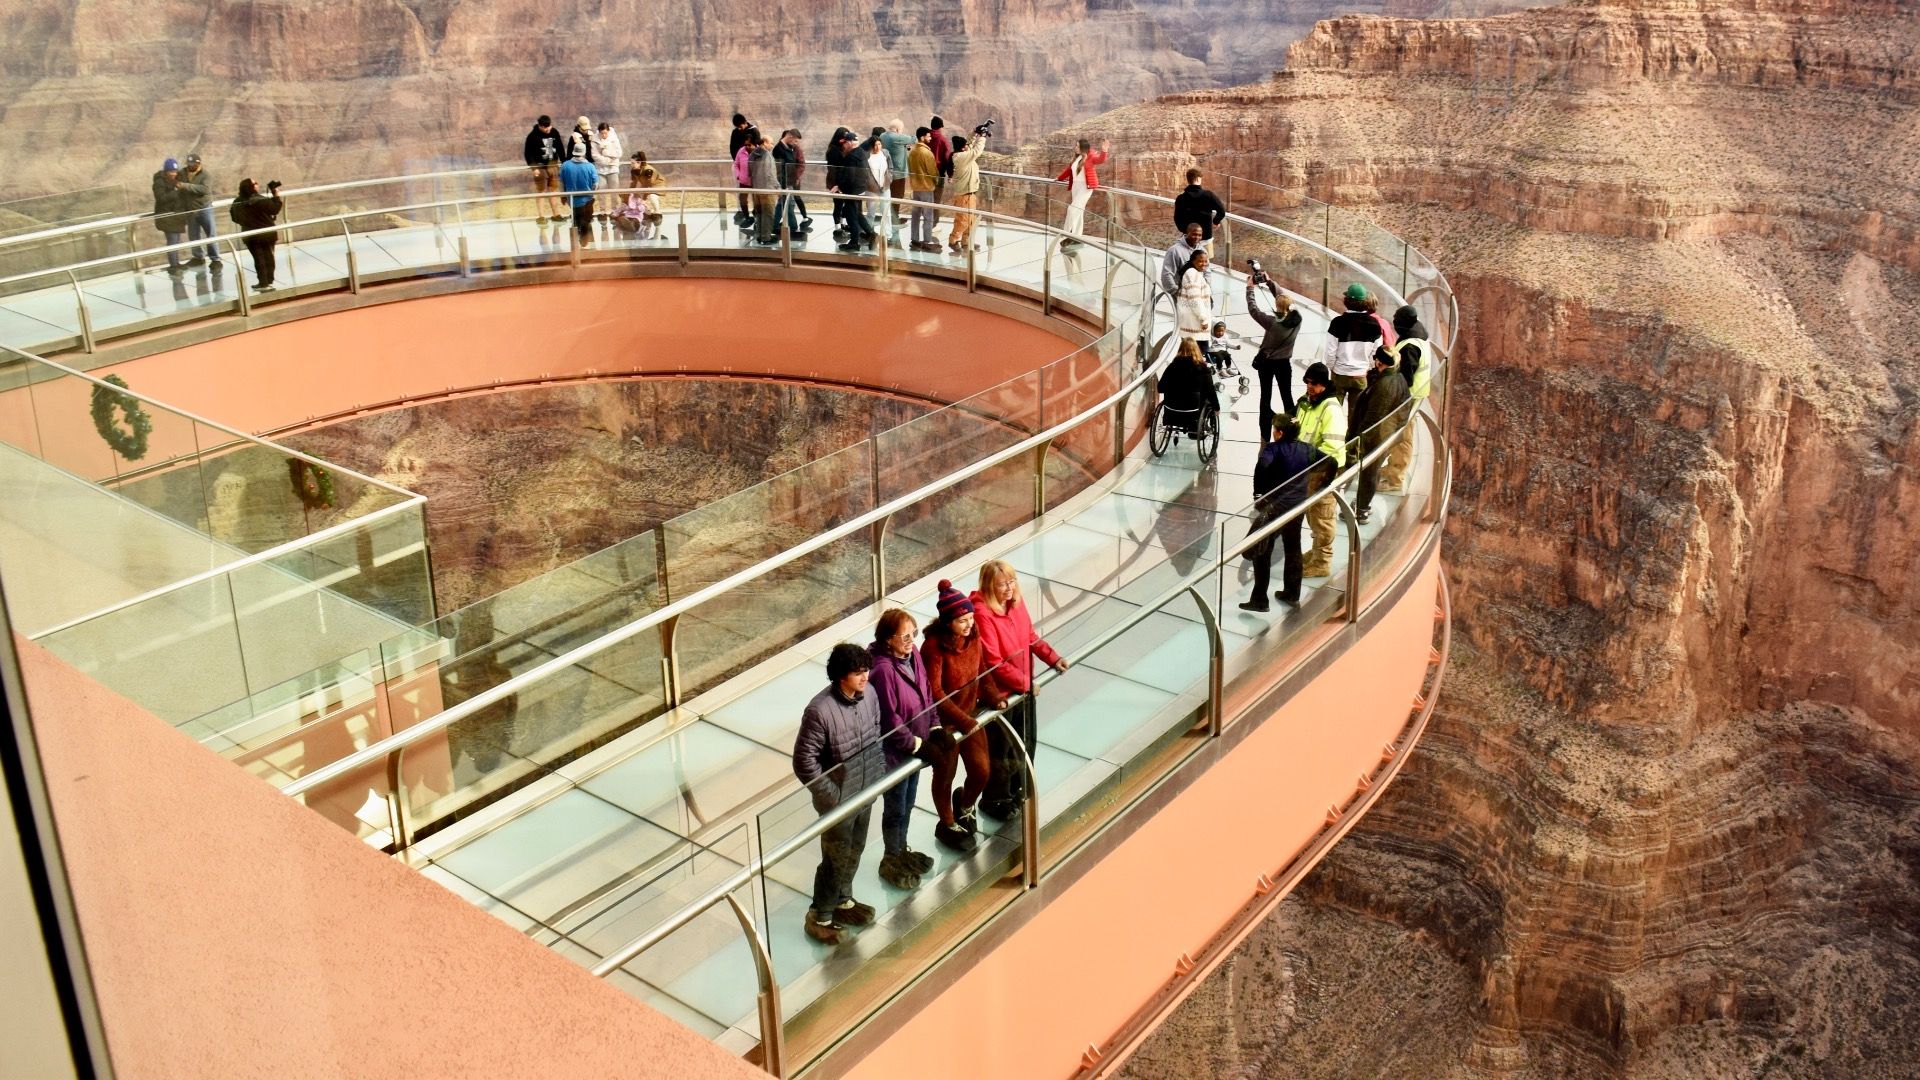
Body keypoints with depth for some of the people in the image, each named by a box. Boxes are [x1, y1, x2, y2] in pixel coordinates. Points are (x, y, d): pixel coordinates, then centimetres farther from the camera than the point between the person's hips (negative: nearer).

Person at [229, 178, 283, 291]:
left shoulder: (237, 202, -3)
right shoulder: (261, 200, -20)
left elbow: (236, 218, 6)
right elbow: (274, 209, -13)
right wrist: (276, 196, -5)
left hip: (250, 235, 3)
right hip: (266, 233, -3)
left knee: (259, 258, 7)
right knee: (268, 257, 10)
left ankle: (263, 283, 6)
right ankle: (269, 281, 14)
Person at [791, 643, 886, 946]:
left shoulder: (868, 695, -8)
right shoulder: (820, 710, -30)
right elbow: (804, 760, -23)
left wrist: (879, 773, 8)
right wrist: (830, 795, -19)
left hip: (866, 793, 7)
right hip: (838, 801, -7)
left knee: (854, 853, 24)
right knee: (836, 860, 9)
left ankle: (843, 901, 47)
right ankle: (820, 917, 30)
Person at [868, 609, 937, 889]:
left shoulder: (913, 656, -4)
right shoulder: (883, 669, -29)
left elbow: (927, 694, 8)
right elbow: (889, 719, -26)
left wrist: (934, 728, 1)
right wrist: (913, 742, -17)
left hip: (916, 746, 8)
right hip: (894, 752, -8)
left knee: (908, 803, 25)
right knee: (895, 808, 11)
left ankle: (902, 851, 45)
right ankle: (891, 861, 31)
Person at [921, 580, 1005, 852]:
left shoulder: (973, 636, -8)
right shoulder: (934, 646, -27)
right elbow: (934, 692, -25)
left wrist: (994, 697, -8)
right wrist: (963, 721, -27)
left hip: (971, 715, 6)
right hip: (944, 722, -6)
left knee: (982, 771, 9)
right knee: (945, 776, 14)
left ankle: (964, 804, 42)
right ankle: (948, 826, 37)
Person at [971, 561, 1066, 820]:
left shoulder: (1016, 603, -4)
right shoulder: (982, 613, -27)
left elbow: (1031, 637, 11)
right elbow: (994, 662, -26)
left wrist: (1053, 658, 1)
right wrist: (1024, 682, -19)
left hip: (1024, 688, 8)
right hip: (1000, 693, -8)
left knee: (1027, 741, 23)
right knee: (1000, 750, 11)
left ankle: (1018, 790, 45)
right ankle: (996, 801, 32)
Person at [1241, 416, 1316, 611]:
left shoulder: (1273, 448, -13)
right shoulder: (1307, 449, 5)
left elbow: (1262, 465, -32)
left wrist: (1258, 494, -24)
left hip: (1275, 506, -6)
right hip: (1298, 505, 7)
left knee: (1262, 552, 0)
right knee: (1293, 548, 21)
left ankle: (1259, 599, -1)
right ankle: (1292, 593, 30)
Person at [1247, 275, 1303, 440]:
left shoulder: (1273, 322, -27)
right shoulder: (1296, 319, -14)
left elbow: (1252, 309, -17)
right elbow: (1283, 297, 0)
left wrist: (1250, 288, -6)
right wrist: (1270, 282, 6)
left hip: (1266, 363, -4)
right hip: (1284, 363, 4)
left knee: (1266, 397, 6)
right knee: (1287, 396, 16)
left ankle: (1265, 436, 7)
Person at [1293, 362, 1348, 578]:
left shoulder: (1331, 409, -21)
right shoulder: (1305, 402, 6)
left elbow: (1332, 445, -27)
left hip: (1323, 470, -9)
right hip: (1306, 467, 9)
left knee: (1321, 516, 1)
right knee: (1311, 513, 22)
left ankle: (1322, 562, 12)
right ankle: (1317, 551, 39)